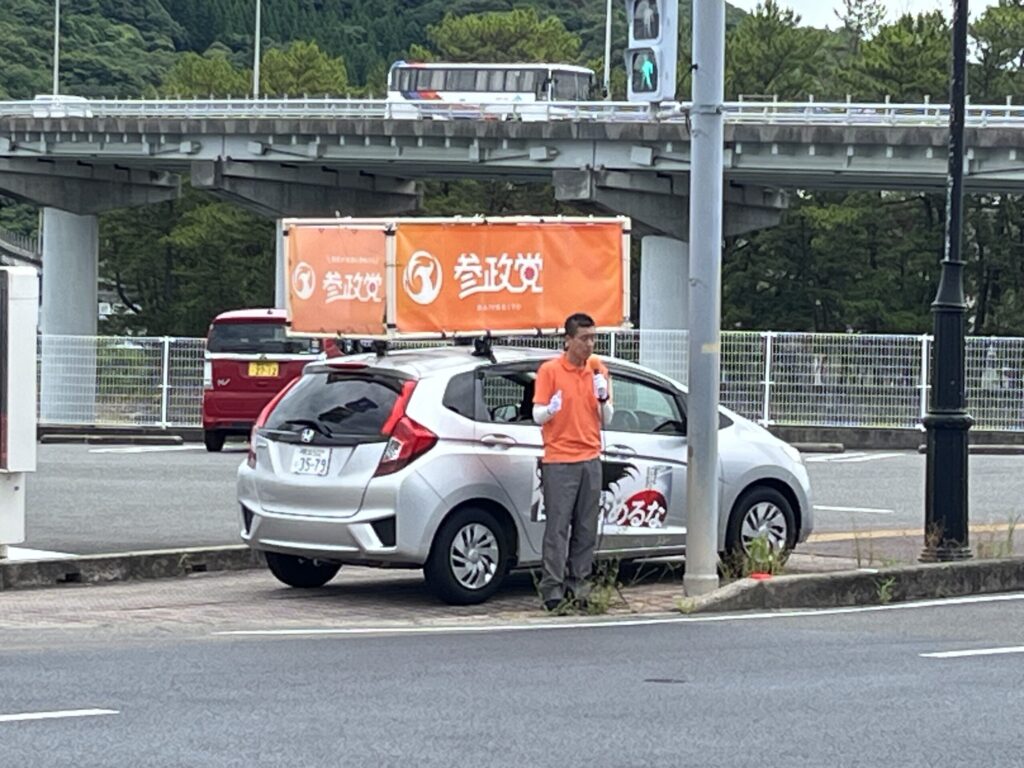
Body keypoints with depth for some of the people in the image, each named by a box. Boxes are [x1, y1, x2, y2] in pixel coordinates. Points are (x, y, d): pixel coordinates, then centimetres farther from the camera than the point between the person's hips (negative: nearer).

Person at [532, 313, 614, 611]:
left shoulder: (598, 369, 11)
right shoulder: (549, 370, -2)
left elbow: (606, 419, 13)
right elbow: (537, 415, -4)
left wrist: (603, 397, -7)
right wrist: (550, 408, -26)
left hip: (591, 459, 5)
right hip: (559, 460, -5)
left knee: (586, 530, 5)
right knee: (557, 528, -7)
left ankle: (578, 585, 11)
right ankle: (553, 590, -8)